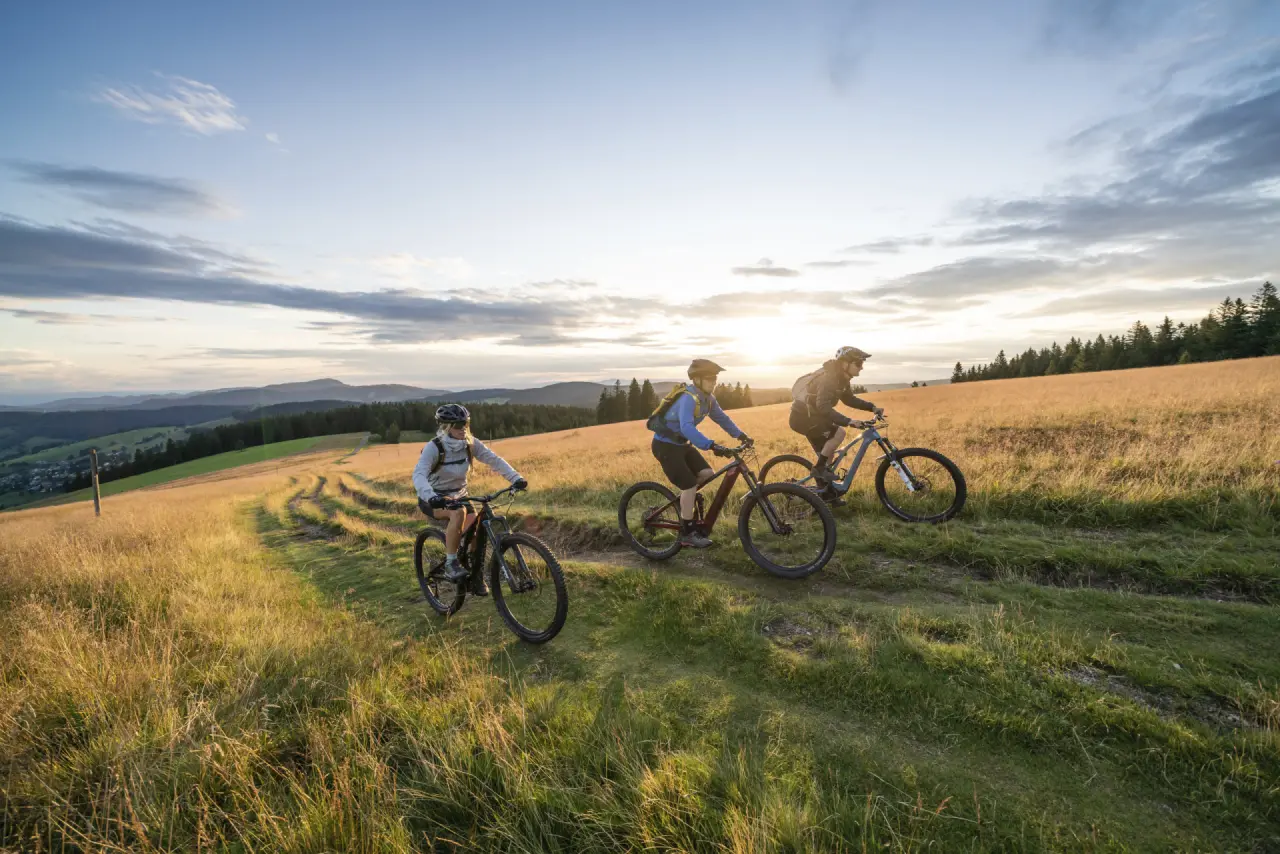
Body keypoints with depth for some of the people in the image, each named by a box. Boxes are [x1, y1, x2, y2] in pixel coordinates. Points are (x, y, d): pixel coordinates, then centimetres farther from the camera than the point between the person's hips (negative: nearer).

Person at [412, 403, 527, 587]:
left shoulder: (471, 443, -11)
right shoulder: (433, 448, -24)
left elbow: (494, 460, -14)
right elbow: (419, 475, -37)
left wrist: (515, 478, -29)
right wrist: (431, 497, -56)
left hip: (459, 495, 5)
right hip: (433, 499, -5)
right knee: (458, 513, -35)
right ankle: (450, 564, -20)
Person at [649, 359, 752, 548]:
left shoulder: (708, 398, 1)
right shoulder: (688, 398, -28)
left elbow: (722, 418, 9)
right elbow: (687, 428, -42)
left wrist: (741, 435, -3)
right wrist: (712, 446, -50)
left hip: (681, 443, 9)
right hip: (665, 444, -8)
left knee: (707, 474, -1)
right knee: (689, 486, -11)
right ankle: (687, 533, 1)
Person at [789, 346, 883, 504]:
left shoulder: (840, 378, 4)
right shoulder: (828, 378, -26)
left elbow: (849, 399, 17)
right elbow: (823, 407, -37)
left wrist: (872, 407, 5)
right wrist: (848, 421, -43)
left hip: (811, 416, 10)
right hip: (803, 417, -10)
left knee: (827, 454, 12)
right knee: (839, 432, -24)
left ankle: (828, 494, 23)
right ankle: (819, 467, -10)